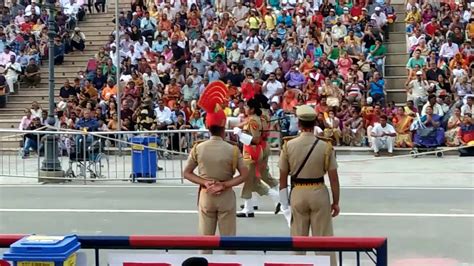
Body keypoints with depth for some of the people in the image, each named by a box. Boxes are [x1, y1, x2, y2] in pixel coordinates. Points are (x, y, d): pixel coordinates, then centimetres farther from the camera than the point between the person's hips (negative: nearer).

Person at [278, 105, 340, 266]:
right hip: (319, 193, -1)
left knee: (298, 239, 13)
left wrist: (284, 202, 7)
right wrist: (336, 202, 5)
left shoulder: (288, 145, -6)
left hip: (297, 193, 1)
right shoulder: (325, 146, -9)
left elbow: (283, 177, -2)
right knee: (323, 238, 8)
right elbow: (333, 177, -6)